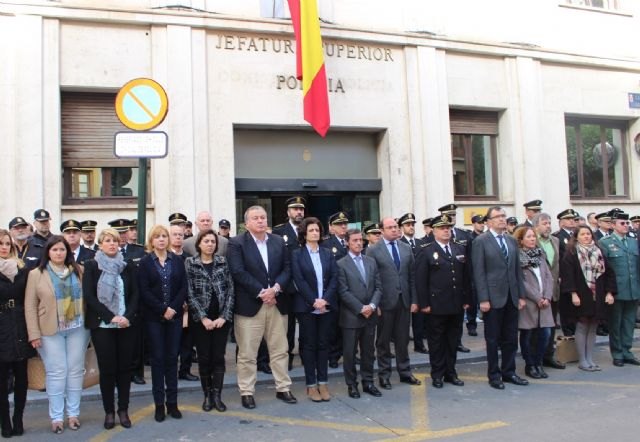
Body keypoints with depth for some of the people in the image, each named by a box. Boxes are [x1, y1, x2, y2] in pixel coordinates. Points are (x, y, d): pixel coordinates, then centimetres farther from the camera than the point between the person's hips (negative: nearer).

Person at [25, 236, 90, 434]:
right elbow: (30, 306, -2)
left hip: (78, 328, 2)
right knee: (56, 372, 1)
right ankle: (56, 417, 12)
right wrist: (34, 334, -7)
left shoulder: (77, 271, 7)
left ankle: (73, 413, 19)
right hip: (51, 331, -2)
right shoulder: (36, 274, 0)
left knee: (76, 370, 7)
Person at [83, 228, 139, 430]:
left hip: (126, 324, 2)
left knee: (125, 367, 5)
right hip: (102, 325, -2)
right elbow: (89, 296, -7)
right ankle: (109, 412, 15)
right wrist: (111, 317, -15)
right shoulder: (91, 266, 0)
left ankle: (123, 410, 15)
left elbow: (135, 294, 3)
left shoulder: (127, 266, 7)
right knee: (107, 368, 3)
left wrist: (128, 316, -13)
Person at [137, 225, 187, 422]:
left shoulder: (177, 261, 7)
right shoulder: (145, 262, 0)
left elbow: (183, 287, 2)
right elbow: (144, 291, -7)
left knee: (172, 357, 5)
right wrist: (162, 310, -14)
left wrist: (173, 308, -12)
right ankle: (159, 404, 10)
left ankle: (172, 402, 13)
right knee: (158, 358, 2)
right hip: (154, 317, -2)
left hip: (174, 316, 2)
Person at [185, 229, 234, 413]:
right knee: (204, 357, 5)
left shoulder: (223, 262, 3)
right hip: (200, 319, -1)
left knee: (218, 357, 2)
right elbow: (190, 294, -6)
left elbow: (230, 290, 1)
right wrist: (203, 317, -12)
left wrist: (224, 316, -8)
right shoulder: (190, 263, -2)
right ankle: (207, 395, 17)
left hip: (221, 318, 1)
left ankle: (217, 395, 10)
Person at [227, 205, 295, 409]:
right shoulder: (236, 243, -4)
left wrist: (276, 288, -11)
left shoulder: (279, 241, 10)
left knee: (280, 350, 12)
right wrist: (261, 292, -16)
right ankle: (247, 392, 16)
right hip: (249, 305, -4)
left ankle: (283, 388, 24)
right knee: (247, 354, 3)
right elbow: (238, 272, -13)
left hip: (277, 303, 4)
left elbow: (287, 268, 6)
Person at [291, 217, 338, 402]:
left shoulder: (328, 254, 10)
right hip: (307, 307, -3)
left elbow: (334, 278, 2)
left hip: (327, 306, 3)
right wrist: (314, 301, -16)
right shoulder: (297, 254, 0)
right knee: (309, 345, 4)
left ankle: (323, 383, 15)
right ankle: (311, 385, 12)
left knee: (324, 344, 7)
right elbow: (298, 280, -9)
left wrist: (325, 299, -11)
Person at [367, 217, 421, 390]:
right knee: (383, 341, 7)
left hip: (404, 300, 4)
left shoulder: (406, 248, 9)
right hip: (385, 302, -3)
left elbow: (412, 276, 9)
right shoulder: (373, 250, -4)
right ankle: (384, 375, 18)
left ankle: (405, 372, 24)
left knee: (403, 339, 11)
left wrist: (414, 300, 4)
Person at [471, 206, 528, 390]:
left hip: (511, 297, 5)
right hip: (493, 297, -5)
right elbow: (479, 273, -9)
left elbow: (517, 270, 13)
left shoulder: (512, 241, 13)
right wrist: (483, 299, -14)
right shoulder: (480, 241, -5)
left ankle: (509, 372, 23)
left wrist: (521, 295, 8)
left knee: (511, 338, 11)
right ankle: (494, 375, 15)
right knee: (493, 339, 4)